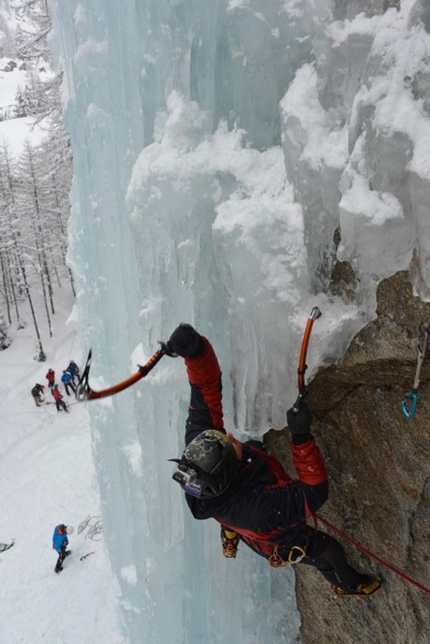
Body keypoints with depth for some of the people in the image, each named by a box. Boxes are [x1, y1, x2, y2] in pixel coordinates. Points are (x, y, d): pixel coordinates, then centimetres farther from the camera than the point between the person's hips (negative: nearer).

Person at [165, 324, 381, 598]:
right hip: (283, 542, -4)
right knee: (329, 553, 26)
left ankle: (230, 537, 66)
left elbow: (206, 392, -36)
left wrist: (196, 351, -53)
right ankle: (347, 584, 63)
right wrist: (302, 436, -51)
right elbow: (315, 493, -42)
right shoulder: (257, 509, -52)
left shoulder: (198, 449, -40)